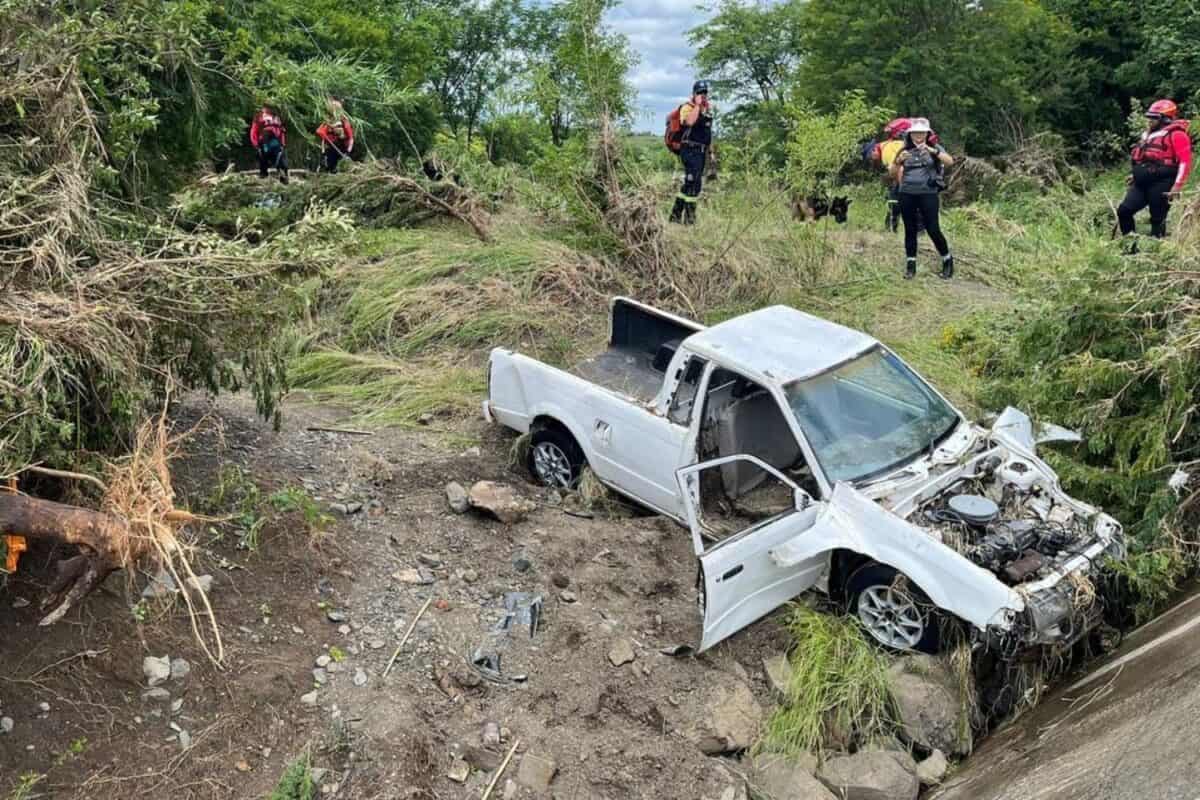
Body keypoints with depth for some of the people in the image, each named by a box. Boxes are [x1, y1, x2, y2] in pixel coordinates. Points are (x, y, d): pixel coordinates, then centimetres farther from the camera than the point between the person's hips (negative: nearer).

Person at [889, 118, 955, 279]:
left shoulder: (935, 148, 4)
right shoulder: (905, 150, 11)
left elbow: (950, 161, -14)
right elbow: (892, 173, 5)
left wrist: (932, 151, -27)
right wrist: (898, 160, -15)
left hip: (928, 194, -3)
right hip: (906, 195, 3)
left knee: (933, 230, -5)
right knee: (910, 230, 5)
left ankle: (947, 260, 12)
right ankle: (910, 265, 12)